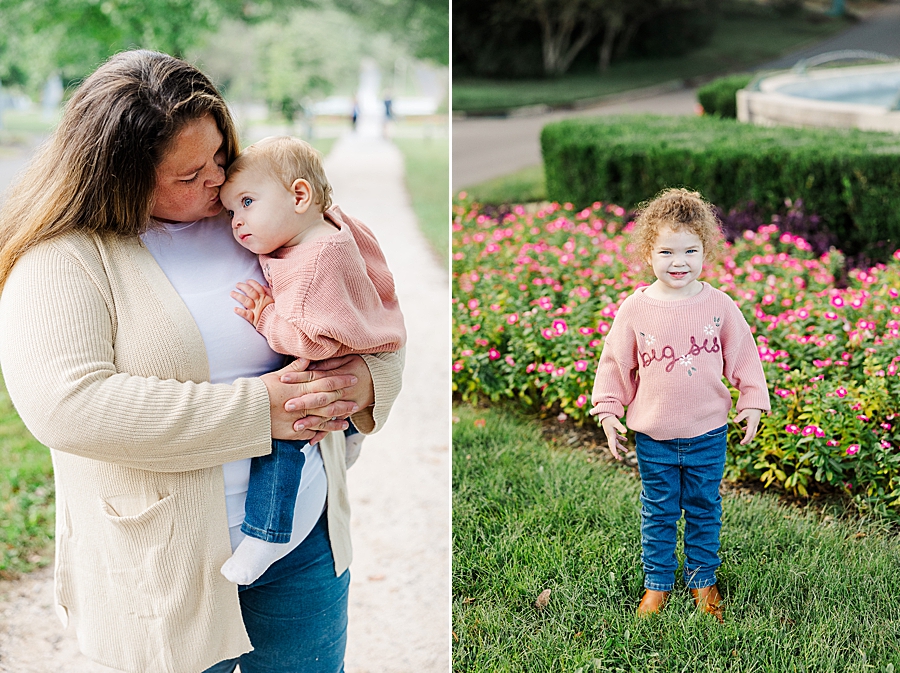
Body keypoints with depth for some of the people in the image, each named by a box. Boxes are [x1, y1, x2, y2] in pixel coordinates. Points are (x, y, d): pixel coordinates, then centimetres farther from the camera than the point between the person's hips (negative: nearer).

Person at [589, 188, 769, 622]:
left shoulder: (719, 306, -8)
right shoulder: (636, 309, -10)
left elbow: (743, 356, 4)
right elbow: (614, 362, 0)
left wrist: (752, 402, 0)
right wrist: (608, 411, -1)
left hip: (708, 433, 1)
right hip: (653, 436, -1)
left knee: (704, 510, 16)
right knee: (658, 514, 13)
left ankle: (702, 580, 34)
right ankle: (657, 583, 30)